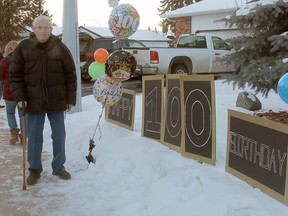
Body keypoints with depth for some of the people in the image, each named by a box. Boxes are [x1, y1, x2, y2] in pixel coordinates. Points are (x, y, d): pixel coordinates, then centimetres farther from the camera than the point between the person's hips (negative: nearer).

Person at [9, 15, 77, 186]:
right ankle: (35, 170, 25)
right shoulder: (23, 47, -2)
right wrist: (19, 96, -8)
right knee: (34, 138, 8)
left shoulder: (60, 48, -2)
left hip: (57, 101, 0)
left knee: (59, 136, 10)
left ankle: (59, 167, 27)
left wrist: (71, 99, -1)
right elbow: (15, 74, 1)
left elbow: (70, 75, 1)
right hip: (34, 101, 0)